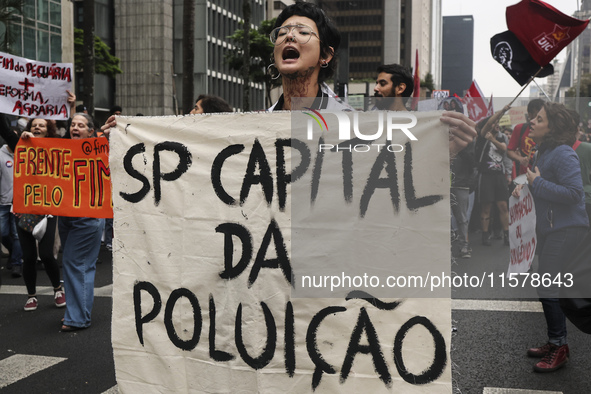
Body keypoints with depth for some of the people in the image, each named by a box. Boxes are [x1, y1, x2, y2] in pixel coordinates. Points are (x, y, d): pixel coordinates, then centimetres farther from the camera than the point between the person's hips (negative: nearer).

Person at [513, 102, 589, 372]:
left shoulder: (563, 154, -19)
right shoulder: (544, 152, 12)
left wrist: (537, 183, -21)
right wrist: (526, 185, 6)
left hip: (566, 229, -10)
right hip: (549, 228, 10)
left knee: (548, 287, -9)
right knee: (547, 287, 16)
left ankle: (559, 347, 4)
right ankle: (555, 343, 29)